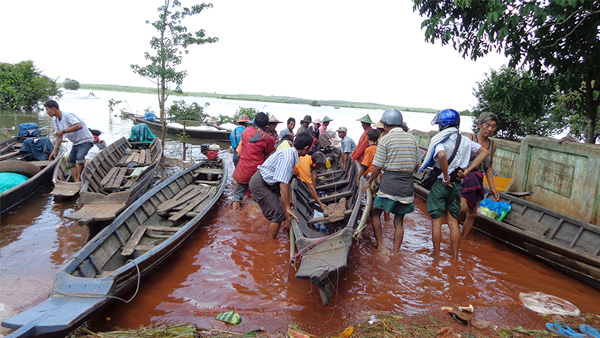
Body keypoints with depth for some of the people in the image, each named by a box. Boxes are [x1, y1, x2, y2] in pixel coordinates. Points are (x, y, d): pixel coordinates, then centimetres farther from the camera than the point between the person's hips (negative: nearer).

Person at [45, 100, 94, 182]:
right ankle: (76, 182, 10)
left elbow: (79, 126, -36)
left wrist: (63, 131, -30)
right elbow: (59, 138, 12)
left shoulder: (67, 115, -19)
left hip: (85, 141, -10)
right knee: (70, 161, 7)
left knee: (79, 157, -28)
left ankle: (79, 178, -14)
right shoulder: (56, 121, 8)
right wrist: (54, 151, 5)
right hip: (76, 143, 10)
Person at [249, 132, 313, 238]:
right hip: (259, 184, -10)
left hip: (266, 182, 10)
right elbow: (283, 184, -28)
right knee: (278, 214, -8)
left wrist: (289, 199, 19)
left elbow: (286, 179, 14)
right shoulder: (288, 157, -26)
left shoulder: (291, 153, 5)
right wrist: (288, 207, -22)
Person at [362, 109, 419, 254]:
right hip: (407, 186, 5)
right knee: (399, 221, 13)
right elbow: (416, 165, 12)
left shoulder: (386, 139, -8)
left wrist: (369, 182, 6)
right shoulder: (412, 139, 7)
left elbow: (377, 167, -8)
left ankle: (380, 246, 14)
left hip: (389, 185, -5)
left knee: (375, 213, 15)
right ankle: (395, 253, 18)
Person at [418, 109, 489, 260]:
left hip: (440, 184, -5)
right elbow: (484, 152, 10)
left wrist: (446, 177, -21)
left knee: (436, 221, 5)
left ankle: (436, 257, 14)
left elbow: (442, 155, -34)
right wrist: (467, 171, 2)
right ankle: (455, 257, 19)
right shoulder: (465, 140, 6)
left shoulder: (439, 139, -13)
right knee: (453, 222, 13)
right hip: (457, 185, 6)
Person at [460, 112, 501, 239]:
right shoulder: (469, 138, -7)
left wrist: (493, 188, 14)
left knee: (472, 215, 7)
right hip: (463, 177, -6)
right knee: (463, 208, -24)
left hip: (477, 182, 6)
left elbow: (489, 168, 17)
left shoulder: (492, 145, 11)